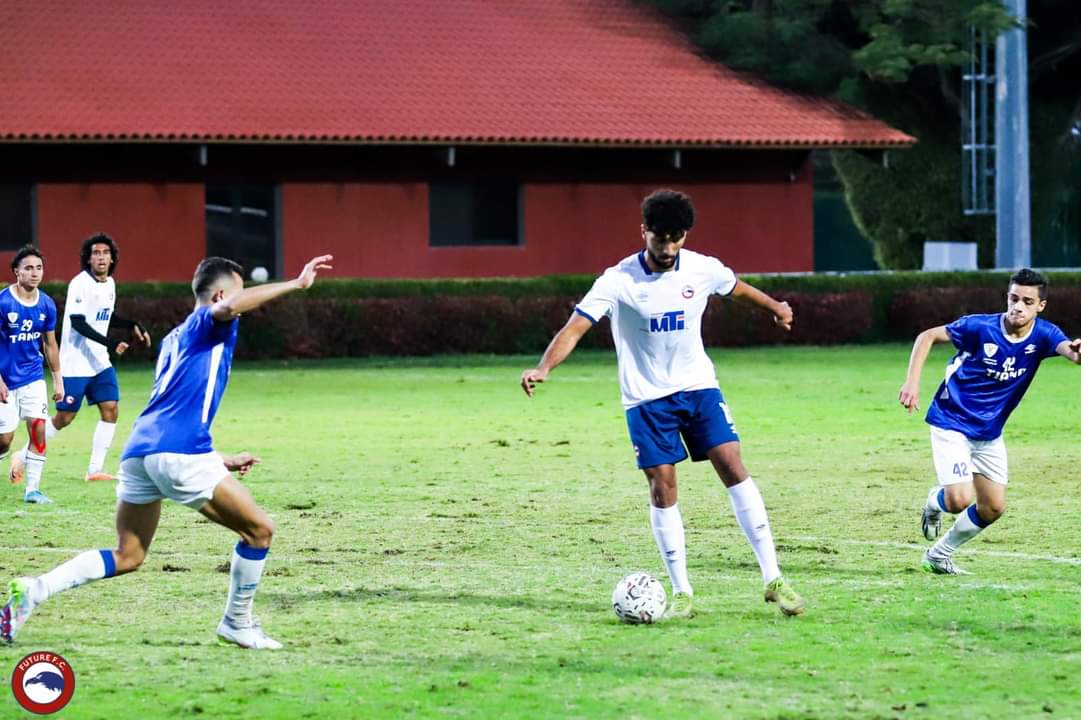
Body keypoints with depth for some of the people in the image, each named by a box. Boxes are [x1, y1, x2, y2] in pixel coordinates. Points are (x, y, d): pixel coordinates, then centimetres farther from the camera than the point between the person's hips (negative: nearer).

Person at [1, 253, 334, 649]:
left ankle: (33, 590, -2)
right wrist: (296, 283, -18)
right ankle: (237, 623, 11)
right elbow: (229, 307, -22)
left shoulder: (175, 340, 31)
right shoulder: (207, 324, 5)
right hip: (179, 454, -8)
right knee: (259, 530, 3)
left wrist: (220, 462, 39)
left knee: (127, 557, 13)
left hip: (139, 450, 9)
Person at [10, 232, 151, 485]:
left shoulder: (109, 283, 8)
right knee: (63, 418, -3)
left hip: (99, 361, 7)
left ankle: (95, 469, 2)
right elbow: (78, 323, -23)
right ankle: (22, 456, 14)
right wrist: (109, 343, -29)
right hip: (75, 363, -7)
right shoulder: (80, 284, -17)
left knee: (110, 409, -3)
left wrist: (132, 326, 10)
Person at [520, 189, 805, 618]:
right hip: (647, 398, -2)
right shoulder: (619, 281, -14)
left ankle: (773, 580, -8)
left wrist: (776, 307, 37)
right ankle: (681, 593, 5)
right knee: (662, 487, -5)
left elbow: (738, 288, 18)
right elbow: (575, 327, -20)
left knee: (734, 470, -10)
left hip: (699, 387, 2)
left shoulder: (703, 270, -4)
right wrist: (543, 369, -36)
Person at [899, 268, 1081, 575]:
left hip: (989, 432, 5)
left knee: (993, 508, 7)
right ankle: (934, 502, 19)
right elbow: (927, 336, -12)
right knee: (959, 500, -19)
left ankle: (939, 555, 28)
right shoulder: (980, 327, -21)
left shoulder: (1043, 335, -12)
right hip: (951, 423, -5)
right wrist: (912, 382, -22)